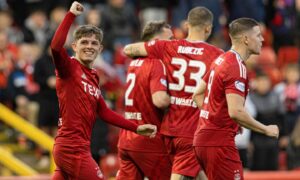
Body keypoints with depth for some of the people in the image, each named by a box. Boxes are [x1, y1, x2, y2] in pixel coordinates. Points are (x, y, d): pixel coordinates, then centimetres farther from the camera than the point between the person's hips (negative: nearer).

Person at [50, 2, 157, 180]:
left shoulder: (93, 77, 16)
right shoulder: (70, 67, -8)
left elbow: (104, 112, 20)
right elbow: (56, 47, -28)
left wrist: (136, 128, 18)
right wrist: (71, 15, -23)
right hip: (73, 149, -8)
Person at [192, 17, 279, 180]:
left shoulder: (221, 60, 14)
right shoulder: (237, 68, -16)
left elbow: (198, 95, 22)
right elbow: (236, 112, -25)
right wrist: (266, 130, -14)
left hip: (203, 138, 10)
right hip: (219, 143, -10)